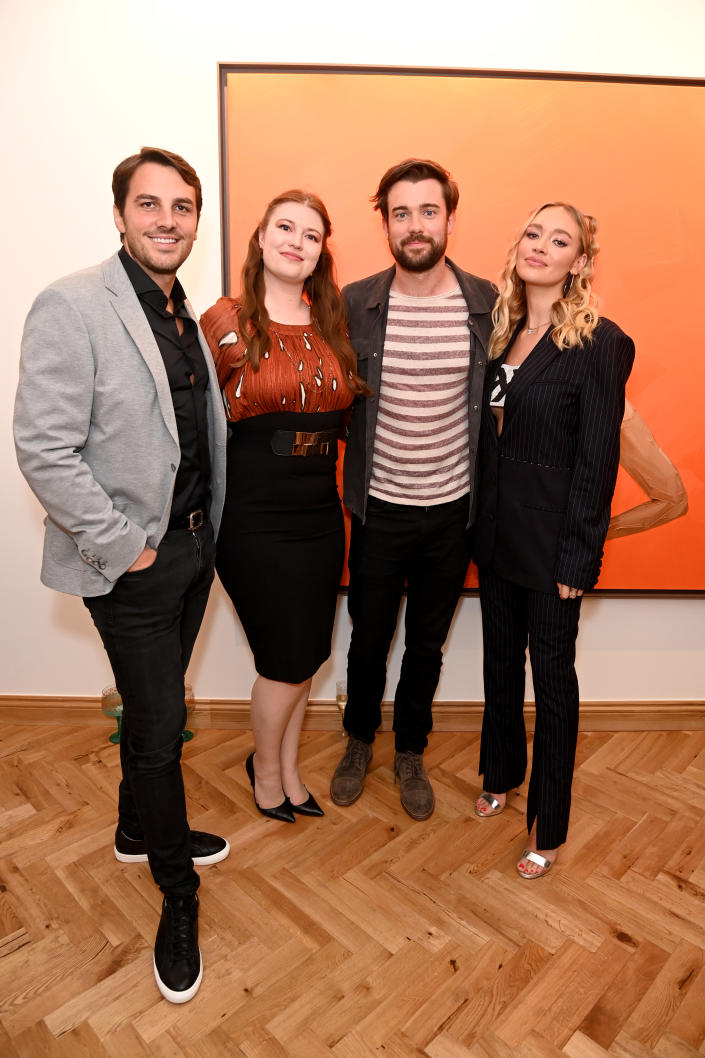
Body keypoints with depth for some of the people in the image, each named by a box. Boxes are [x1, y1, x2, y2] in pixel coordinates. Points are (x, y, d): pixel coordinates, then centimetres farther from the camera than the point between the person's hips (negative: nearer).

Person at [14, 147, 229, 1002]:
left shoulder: (185, 313, 10)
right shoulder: (72, 307, -15)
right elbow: (44, 450, -21)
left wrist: (204, 526, 8)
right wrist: (124, 546, -17)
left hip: (193, 544, 7)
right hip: (132, 563, -7)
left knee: (154, 710, 23)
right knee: (159, 725, 4)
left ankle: (137, 830, 48)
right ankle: (177, 895, 29)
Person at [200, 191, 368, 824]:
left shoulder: (330, 324, 8)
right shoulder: (227, 322, -6)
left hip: (321, 514, 5)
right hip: (255, 521, -5)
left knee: (306, 656, 14)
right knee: (289, 661, 3)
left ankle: (289, 767, 38)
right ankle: (265, 766, 34)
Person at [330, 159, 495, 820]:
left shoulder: (486, 304, -4)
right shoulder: (354, 304, -6)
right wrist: (346, 485, -1)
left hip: (453, 511, 1)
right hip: (380, 511, 0)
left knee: (427, 643, 16)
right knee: (369, 639, 15)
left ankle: (410, 753, 40)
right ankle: (359, 741, 43)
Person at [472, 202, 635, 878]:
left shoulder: (600, 343, -12)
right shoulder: (503, 330, 6)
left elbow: (596, 460, -14)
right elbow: (489, 436, 8)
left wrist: (577, 559, -14)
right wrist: (480, 521, 5)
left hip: (551, 538, -6)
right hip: (497, 531, 6)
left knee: (553, 677, 9)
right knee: (501, 662, 20)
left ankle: (548, 825, 28)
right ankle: (501, 776, 44)